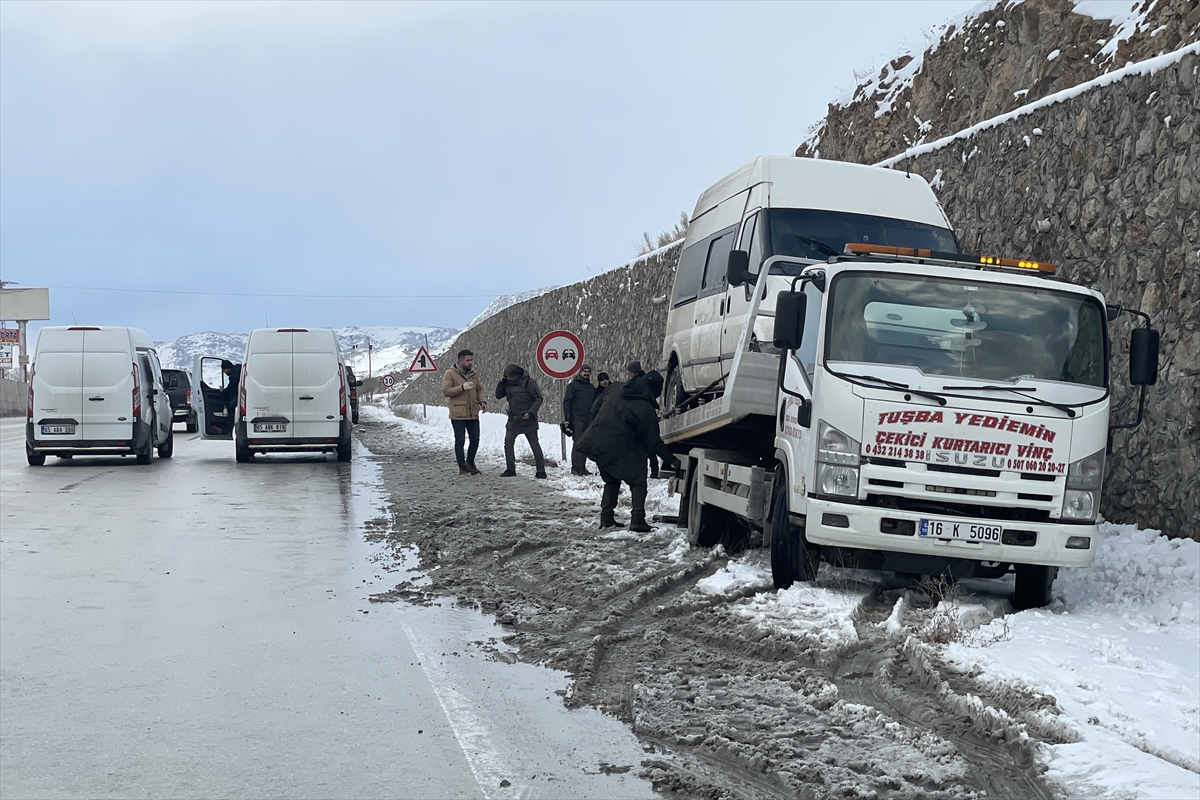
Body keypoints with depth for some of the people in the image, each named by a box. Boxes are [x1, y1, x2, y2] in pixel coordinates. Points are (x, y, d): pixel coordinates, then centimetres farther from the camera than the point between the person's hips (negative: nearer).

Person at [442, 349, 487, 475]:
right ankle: (462, 467, 6)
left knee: (475, 440, 9)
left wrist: (482, 401, 4)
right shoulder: (450, 374, -7)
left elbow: (479, 390, 23)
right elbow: (446, 391, -14)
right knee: (460, 441, -1)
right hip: (458, 415, -6)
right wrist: (462, 387, -23)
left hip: (473, 414, 6)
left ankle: (470, 463, 28)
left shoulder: (474, 374, 12)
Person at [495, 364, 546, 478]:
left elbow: (538, 398, -11)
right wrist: (501, 383, -5)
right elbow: (498, 396, 12)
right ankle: (511, 469, 9)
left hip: (527, 420, -6)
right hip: (513, 420, 6)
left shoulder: (527, 382, -12)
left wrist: (530, 412, -21)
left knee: (534, 445, 0)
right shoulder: (508, 384, 6)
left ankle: (541, 470, 5)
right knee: (508, 443, 0)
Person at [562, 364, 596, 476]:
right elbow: (566, 402, -4)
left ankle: (582, 468, 10)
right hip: (577, 419, -6)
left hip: (588, 420, 6)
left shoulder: (591, 387, 19)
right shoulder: (573, 385, 1)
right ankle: (575, 468, -9)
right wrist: (567, 418, -12)